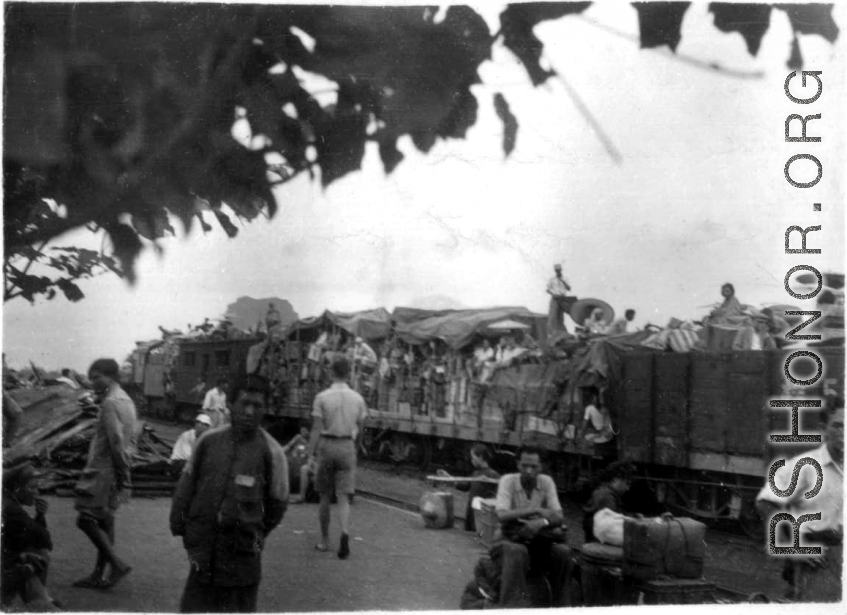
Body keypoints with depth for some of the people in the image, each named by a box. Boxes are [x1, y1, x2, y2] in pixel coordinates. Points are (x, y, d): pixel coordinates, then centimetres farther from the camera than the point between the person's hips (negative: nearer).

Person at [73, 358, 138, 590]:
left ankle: (117, 564, -7)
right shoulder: (126, 400, 15)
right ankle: (98, 575, 17)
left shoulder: (111, 403, -16)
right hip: (114, 473, 10)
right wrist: (123, 472, 15)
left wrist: (122, 473, -18)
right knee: (104, 523, 12)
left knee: (86, 520, -5)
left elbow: (116, 441, -22)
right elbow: (133, 436, 18)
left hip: (103, 472, -10)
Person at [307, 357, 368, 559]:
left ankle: (325, 540, 20)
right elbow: (361, 429, 7)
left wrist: (311, 454, -6)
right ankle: (345, 534, -21)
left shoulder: (322, 397, -7)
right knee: (343, 498, 2)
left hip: (327, 445, -1)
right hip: (347, 446, 1)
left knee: (325, 496, 12)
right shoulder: (357, 398, 0)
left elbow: (316, 429, -10)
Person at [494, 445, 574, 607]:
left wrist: (541, 523, -31)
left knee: (563, 551, -27)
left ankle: (561, 607, -14)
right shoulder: (508, 480, -7)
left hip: (539, 538, 3)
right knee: (516, 552, -37)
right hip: (514, 538, -3)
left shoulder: (547, 482, 0)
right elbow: (502, 515, -21)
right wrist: (536, 511, -27)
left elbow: (559, 517, -8)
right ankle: (514, 609, -35)